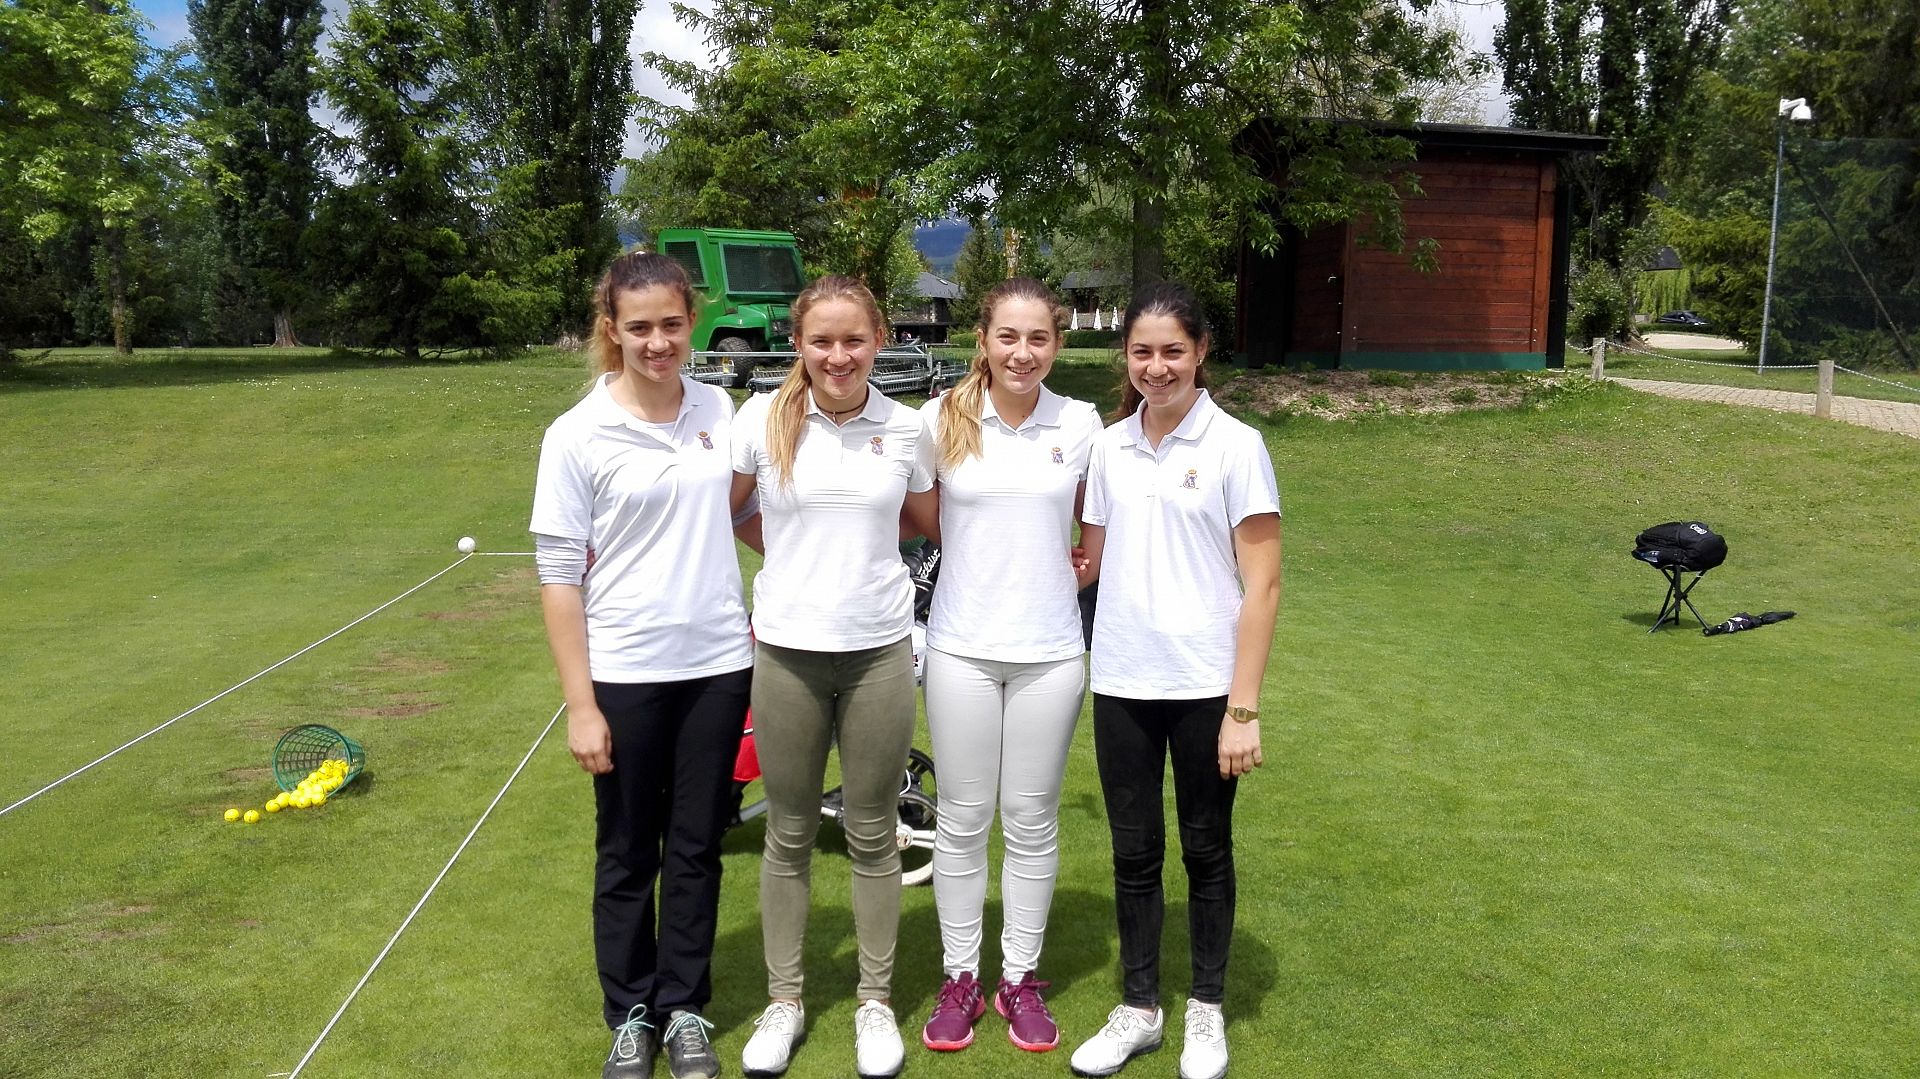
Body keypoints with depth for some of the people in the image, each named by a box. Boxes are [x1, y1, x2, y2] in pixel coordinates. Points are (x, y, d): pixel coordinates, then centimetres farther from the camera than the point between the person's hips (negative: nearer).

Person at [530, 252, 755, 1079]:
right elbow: (559, 578, -8)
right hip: (625, 675, -3)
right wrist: (580, 703, -10)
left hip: (718, 664, 3)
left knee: (696, 849, 13)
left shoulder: (719, 410, 1)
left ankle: (685, 1010, 29)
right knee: (628, 856, 11)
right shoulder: (577, 436, -9)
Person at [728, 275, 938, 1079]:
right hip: (786, 651, 0)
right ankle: (784, 1001, 30)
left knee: (873, 836, 11)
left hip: (879, 652, 0)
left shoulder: (906, 428, -1)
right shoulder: (763, 419, -4)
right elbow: (724, 511, 8)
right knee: (789, 836, 12)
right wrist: (797, 545, 7)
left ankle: (876, 1002, 29)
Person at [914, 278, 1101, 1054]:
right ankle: (960, 977, 25)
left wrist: (1080, 569, 0)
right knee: (963, 819, 9)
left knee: (1032, 820, 10)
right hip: (962, 648, 0)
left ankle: (1019, 979, 26)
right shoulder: (943, 418, -3)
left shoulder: (1080, 424, -1)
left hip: (1049, 652, 1)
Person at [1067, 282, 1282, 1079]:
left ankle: (1207, 1011, 30)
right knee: (1134, 853, 13)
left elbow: (1262, 583, -9)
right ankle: (1138, 1008, 29)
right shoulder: (1109, 447, 4)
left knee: (1206, 851, 12)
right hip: (1121, 683, 3)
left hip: (1203, 685, -3)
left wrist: (1244, 708, -13)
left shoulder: (1235, 446, -8)